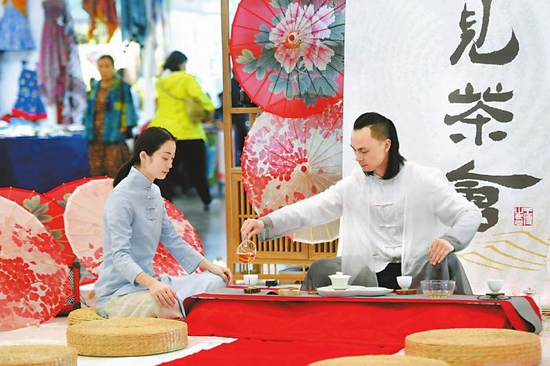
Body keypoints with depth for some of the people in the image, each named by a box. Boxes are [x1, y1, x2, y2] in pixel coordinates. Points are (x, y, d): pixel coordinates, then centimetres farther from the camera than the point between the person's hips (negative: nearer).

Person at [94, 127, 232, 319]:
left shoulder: (154, 192, 12)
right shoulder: (122, 197, -16)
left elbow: (173, 240, 19)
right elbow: (120, 256, -26)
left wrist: (210, 266, 10)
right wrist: (151, 283, -42)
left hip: (147, 282, 9)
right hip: (117, 294, -9)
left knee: (216, 281, -4)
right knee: (170, 306, -38)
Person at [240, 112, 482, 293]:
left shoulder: (424, 180, 0)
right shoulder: (354, 184, 10)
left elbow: (471, 214, -5)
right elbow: (310, 209, 4)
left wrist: (449, 240, -27)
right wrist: (265, 223, -12)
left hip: (416, 271, -3)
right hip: (369, 273, 3)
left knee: (446, 263, -33)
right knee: (321, 269, -20)